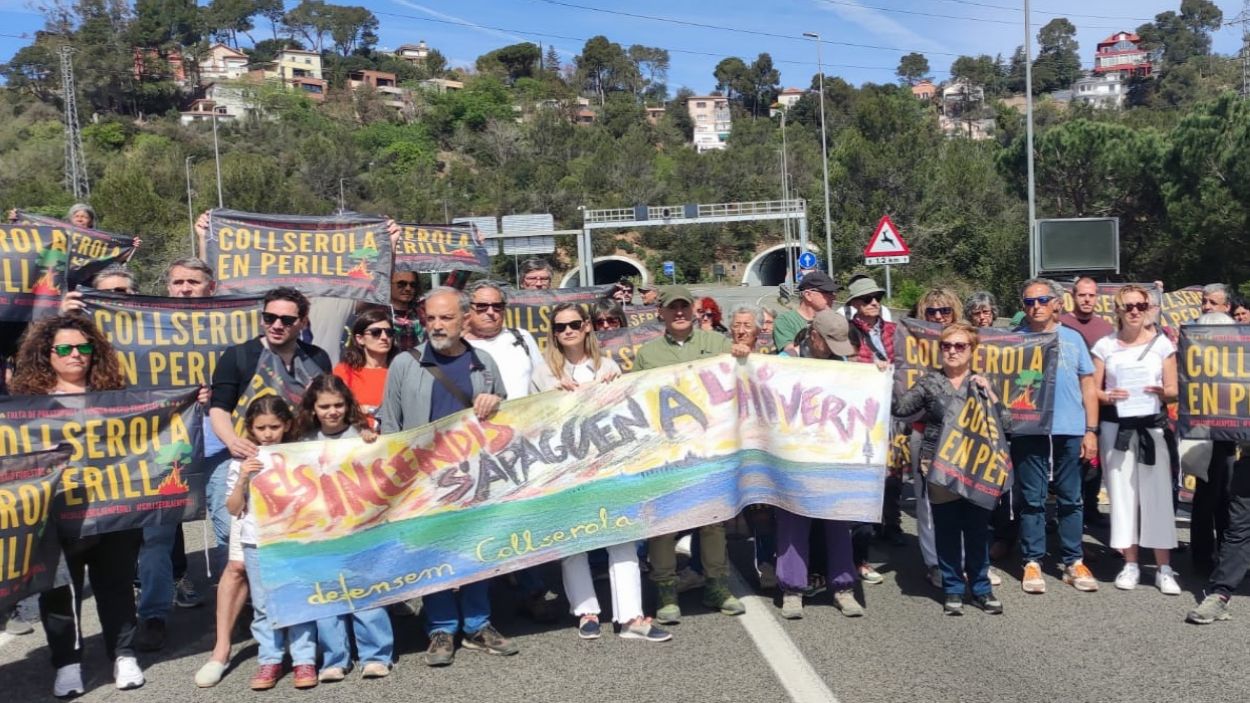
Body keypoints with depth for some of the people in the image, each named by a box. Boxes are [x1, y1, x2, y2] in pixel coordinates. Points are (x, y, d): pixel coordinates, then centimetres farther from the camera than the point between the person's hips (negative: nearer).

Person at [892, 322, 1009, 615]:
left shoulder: (981, 383, 8)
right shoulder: (930, 382, 4)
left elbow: (1003, 421, 1)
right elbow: (900, 408, -3)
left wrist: (988, 392, -9)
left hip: (977, 467, 1)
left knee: (978, 528, 6)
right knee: (947, 530, 4)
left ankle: (981, 588, 20)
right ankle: (953, 590, 15)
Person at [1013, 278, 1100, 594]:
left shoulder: (1073, 338, 11)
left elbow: (1088, 387, 10)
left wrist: (1091, 430, 4)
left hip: (1070, 430, 2)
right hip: (1028, 430, -2)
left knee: (1070, 499, 8)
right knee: (1032, 499, 3)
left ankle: (1073, 562, 16)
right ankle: (1032, 562, 10)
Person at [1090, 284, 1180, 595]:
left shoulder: (1162, 343, 4)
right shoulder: (1104, 345, 4)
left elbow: (1173, 392, 4)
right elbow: (1093, 391, 5)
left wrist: (1162, 392, -18)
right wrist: (1108, 397, -15)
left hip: (1152, 426, -1)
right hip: (1115, 427, 1)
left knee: (1157, 494, -4)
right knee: (1122, 494, 4)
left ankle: (1164, 568, 3)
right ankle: (1130, 564, 15)